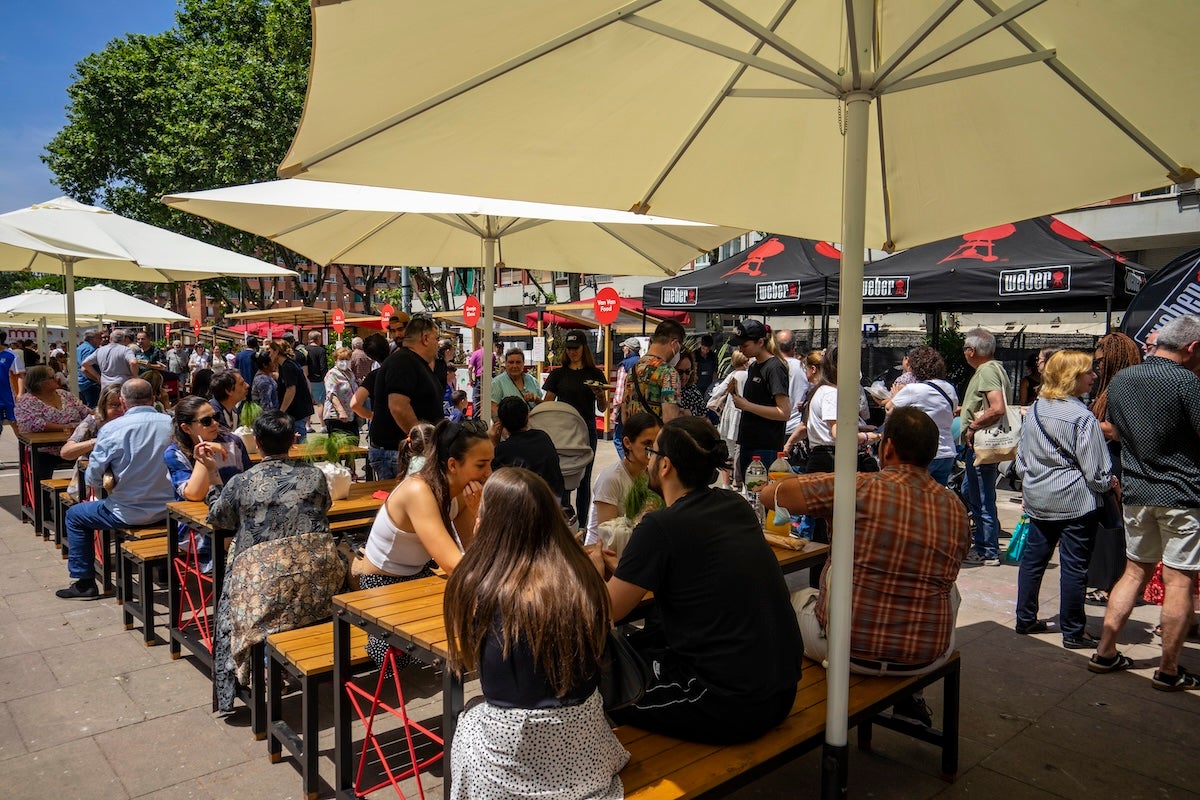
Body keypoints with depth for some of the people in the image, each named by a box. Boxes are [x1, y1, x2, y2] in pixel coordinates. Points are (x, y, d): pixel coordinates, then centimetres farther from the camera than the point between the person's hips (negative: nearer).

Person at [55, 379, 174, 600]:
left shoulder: (112, 429, -15)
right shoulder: (171, 424, -6)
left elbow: (93, 478, -8)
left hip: (129, 513, -4)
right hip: (167, 510, 4)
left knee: (74, 515, 23)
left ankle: (84, 583, 26)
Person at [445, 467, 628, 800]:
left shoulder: (476, 584, -18)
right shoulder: (581, 576, -7)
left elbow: (464, 660, 0)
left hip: (513, 749, -3)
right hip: (583, 739, 4)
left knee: (466, 720, 30)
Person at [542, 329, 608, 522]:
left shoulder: (595, 374, 6)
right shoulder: (558, 374, 8)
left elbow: (602, 409, 5)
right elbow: (547, 404, 8)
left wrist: (600, 395, -14)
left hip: (587, 430, 0)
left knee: (584, 479, 6)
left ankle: (582, 525, 14)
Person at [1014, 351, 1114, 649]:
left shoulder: (1034, 409, 4)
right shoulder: (1082, 417, -16)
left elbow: (1021, 457, 13)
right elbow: (1095, 471, -13)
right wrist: (1108, 483, 6)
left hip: (1038, 498, 7)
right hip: (1076, 501, -7)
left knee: (1033, 557, 14)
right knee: (1074, 565, 2)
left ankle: (1025, 619, 23)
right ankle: (1073, 632, 10)